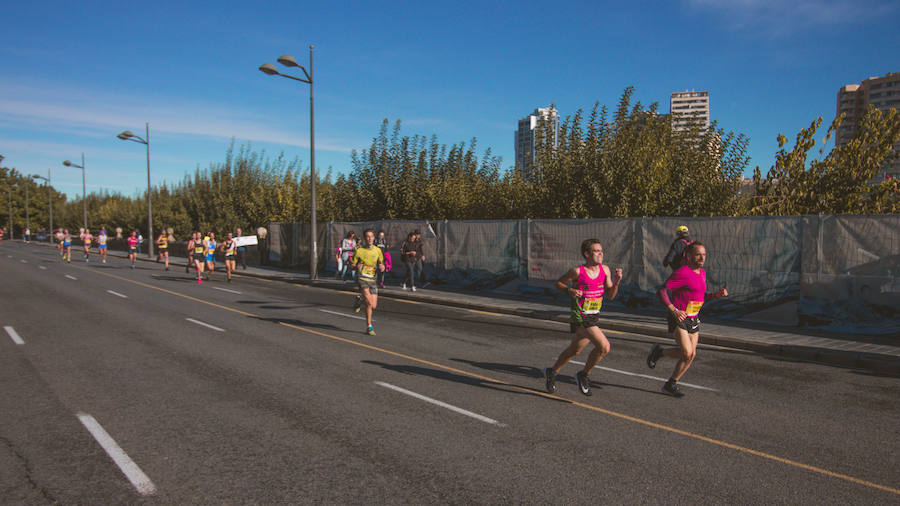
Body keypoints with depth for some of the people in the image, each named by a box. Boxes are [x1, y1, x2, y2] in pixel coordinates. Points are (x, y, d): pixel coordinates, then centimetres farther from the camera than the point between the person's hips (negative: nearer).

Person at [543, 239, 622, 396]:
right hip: (580, 317, -7)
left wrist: (616, 282, -11)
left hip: (594, 317, 7)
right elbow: (558, 283, 1)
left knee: (574, 350, 19)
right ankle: (584, 375, 3)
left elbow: (610, 295, 7)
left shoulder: (605, 270, 3)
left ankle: (552, 372, 40)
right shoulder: (577, 271, -13)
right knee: (604, 346, -19)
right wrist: (569, 291, -17)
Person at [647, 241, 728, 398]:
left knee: (692, 355, 5)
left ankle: (671, 384, 19)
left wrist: (717, 295, 5)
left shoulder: (702, 273, 12)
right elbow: (661, 291, -20)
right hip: (679, 318, -8)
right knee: (687, 353, -18)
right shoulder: (682, 273, -16)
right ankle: (659, 351, 10)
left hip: (693, 320, 8)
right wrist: (674, 311, -27)